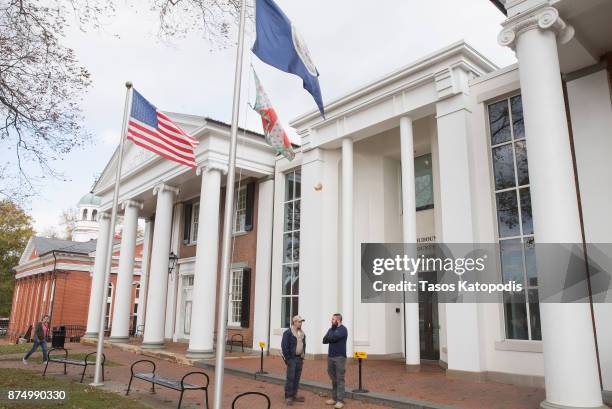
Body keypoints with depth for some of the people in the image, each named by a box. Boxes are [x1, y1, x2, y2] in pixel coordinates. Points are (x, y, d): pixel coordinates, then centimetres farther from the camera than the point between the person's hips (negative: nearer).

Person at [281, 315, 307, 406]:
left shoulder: (302, 334, 13)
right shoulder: (288, 333, -9)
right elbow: (284, 346, -12)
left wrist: (303, 356, 14)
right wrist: (287, 358, -13)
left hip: (299, 358, 7)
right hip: (292, 358, -6)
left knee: (297, 378, 10)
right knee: (290, 378, -5)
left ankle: (294, 395, 19)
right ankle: (288, 397, 1)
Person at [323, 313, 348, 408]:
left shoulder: (343, 329, -6)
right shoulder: (331, 329, 15)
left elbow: (334, 337, -20)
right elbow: (324, 340, 5)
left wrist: (328, 338, 0)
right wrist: (332, 339, -12)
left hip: (340, 357, -7)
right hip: (330, 356, 7)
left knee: (340, 379, -5)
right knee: (333, 378, 11)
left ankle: (340, 401, -4)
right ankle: (334, 398, 19)